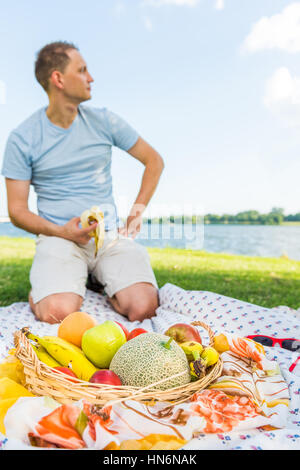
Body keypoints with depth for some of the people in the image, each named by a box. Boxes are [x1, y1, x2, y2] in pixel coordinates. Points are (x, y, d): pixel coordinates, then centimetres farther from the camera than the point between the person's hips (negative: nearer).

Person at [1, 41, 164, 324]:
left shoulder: (103, 121, 6)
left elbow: (154, 160, 14)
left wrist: (137, 212, 3)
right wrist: (61, 232, -16)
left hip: (110, 235, 2)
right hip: (59, 237, -1)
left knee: (143, 308, -20)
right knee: (58, 313, -27)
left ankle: (99, 280, 11)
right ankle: (40, 288, 9)